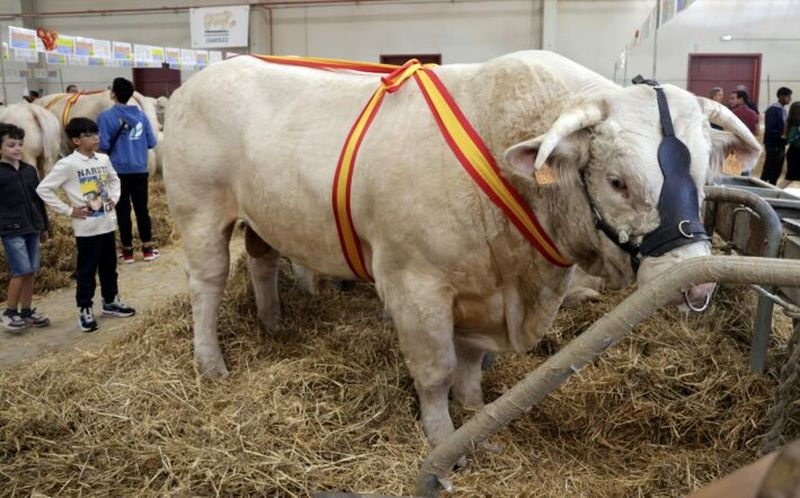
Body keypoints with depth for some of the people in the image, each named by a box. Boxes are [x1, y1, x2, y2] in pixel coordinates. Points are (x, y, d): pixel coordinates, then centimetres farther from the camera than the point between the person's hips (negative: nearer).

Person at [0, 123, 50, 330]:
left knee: (31, 272, 8)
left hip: (32, 228, 6)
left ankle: (26, 311, 20)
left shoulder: (30, 170, 9)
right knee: (22, 271, -9)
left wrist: (44, 226, 19)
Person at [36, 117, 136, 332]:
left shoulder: (103, 159, 5)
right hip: (86, 228, -6)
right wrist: (68, 210, -13)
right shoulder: (67, 164, -13)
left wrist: (114, 198, 8)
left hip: (108, 224, 6)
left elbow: (114, 179, 24)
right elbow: (43, 189, -13)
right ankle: (85, 310, 14)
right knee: (87, 270, 3)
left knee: (109, 266, 17)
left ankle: (111, 302, 32)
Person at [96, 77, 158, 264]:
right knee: (142, 208, 11)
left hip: (118, 170, -3)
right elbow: (151, 143, 4)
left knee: (123, 210, 7)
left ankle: (127, 250, 13)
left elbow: (103, 145, -13)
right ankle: (147, 248, 15)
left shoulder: (106, 117, -10)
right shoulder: (141, 115, 1)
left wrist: (115, 149, 8)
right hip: (140, 170, 3)